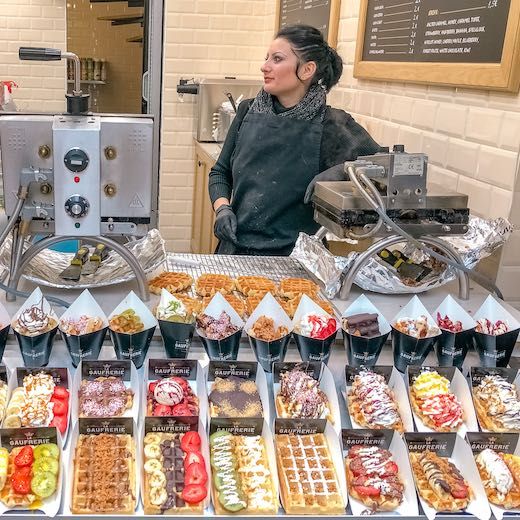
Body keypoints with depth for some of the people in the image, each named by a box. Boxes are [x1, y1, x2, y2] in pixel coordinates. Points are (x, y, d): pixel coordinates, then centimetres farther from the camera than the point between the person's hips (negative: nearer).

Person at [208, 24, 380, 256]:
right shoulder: (249, 111, 4)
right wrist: (222, 208, -4)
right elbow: (220, 172, 13)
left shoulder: (331, 125, -8)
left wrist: (341, 170, -23)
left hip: (294, 255, -3)